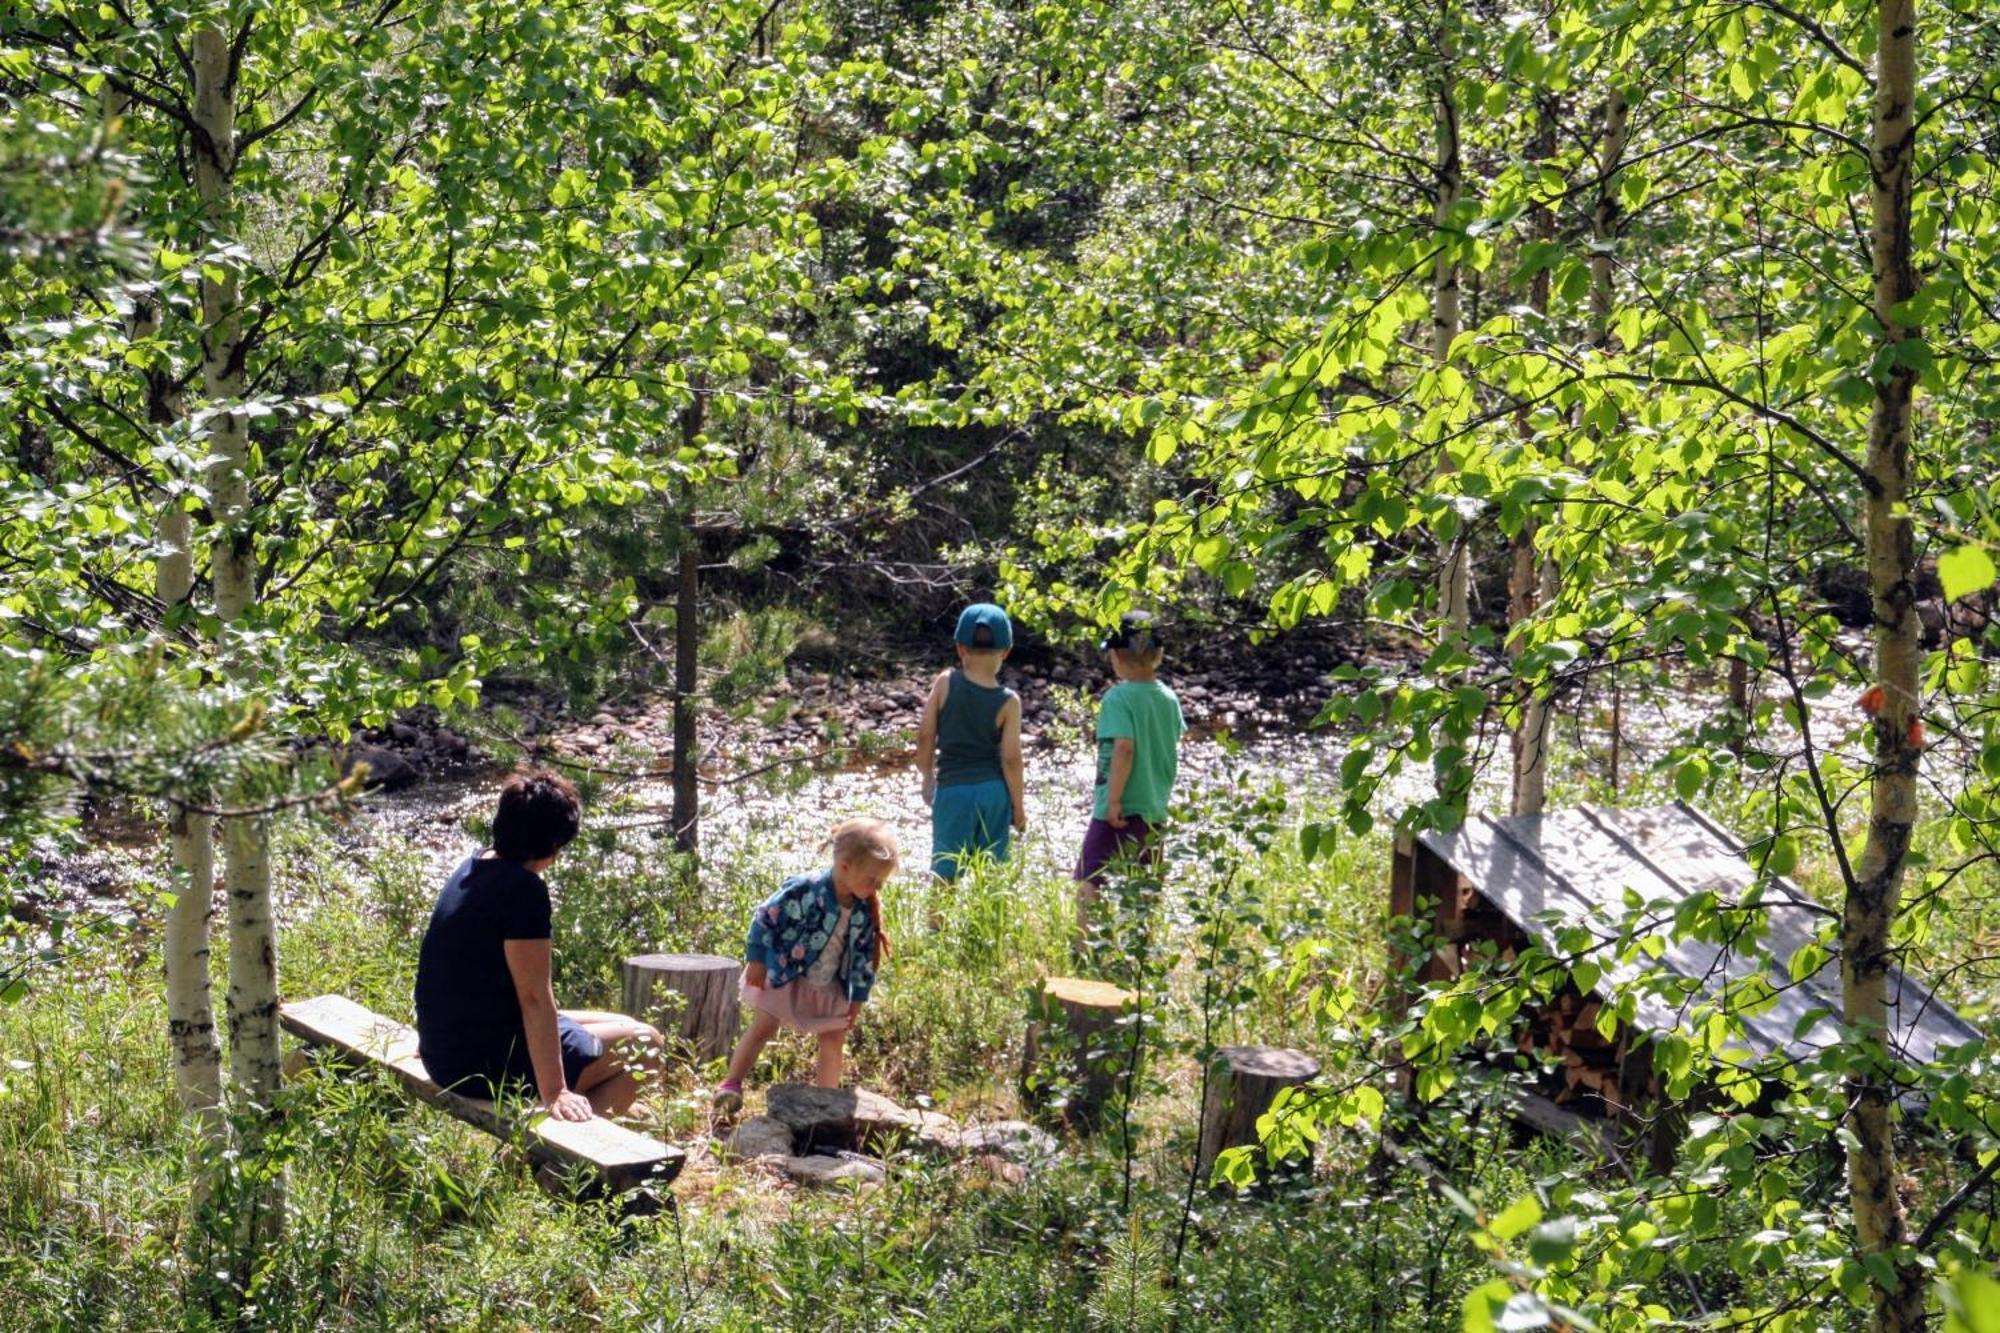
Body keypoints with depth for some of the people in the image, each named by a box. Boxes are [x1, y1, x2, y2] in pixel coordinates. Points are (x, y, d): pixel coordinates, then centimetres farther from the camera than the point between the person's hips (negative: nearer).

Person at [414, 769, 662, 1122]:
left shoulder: (471, 868, 8)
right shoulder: (523, 888, -20)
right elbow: (534, 997, -24)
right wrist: (554, 1093, -25)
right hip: (488, 1066, -10)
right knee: (643, 1043, 3)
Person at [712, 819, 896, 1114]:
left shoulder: (865, 911, -12)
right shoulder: (805, 891, -29)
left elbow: (864, 956, 0)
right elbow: (765, 918, -19)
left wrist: (858, 998, 3)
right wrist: (756, 959, -16)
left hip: (829, 987, 5)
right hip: (785, 976, -5)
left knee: (834, 1040, 6)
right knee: (763, 1028, 1)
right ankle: (731, 1085, 8)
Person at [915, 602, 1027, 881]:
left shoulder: (946, 682, -7)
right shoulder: (1009, 702, -7)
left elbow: (925, 736, -3)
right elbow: (1011, 758, -7)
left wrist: (928, 777, 13)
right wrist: (1018, 806, 4)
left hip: (953, 788, -1)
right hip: (995, 791, 1)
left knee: (946, 871, 0)